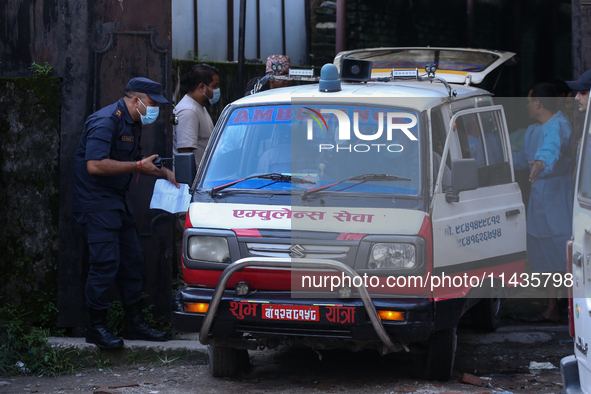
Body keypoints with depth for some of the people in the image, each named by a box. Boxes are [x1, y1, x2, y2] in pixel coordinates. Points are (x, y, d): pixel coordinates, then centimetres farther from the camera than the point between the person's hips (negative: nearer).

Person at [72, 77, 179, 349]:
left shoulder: (132, 123, 14)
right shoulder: (106, 121, -18)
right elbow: (95, 165, -28)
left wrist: (164, 173, 13)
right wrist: (138, 166, -22)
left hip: (117, 201, 10)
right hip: (96, 201, -10)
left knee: (132, 260, 11)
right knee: (106, 262, -12)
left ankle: (135, 323, 19)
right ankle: (96, 328, -5)